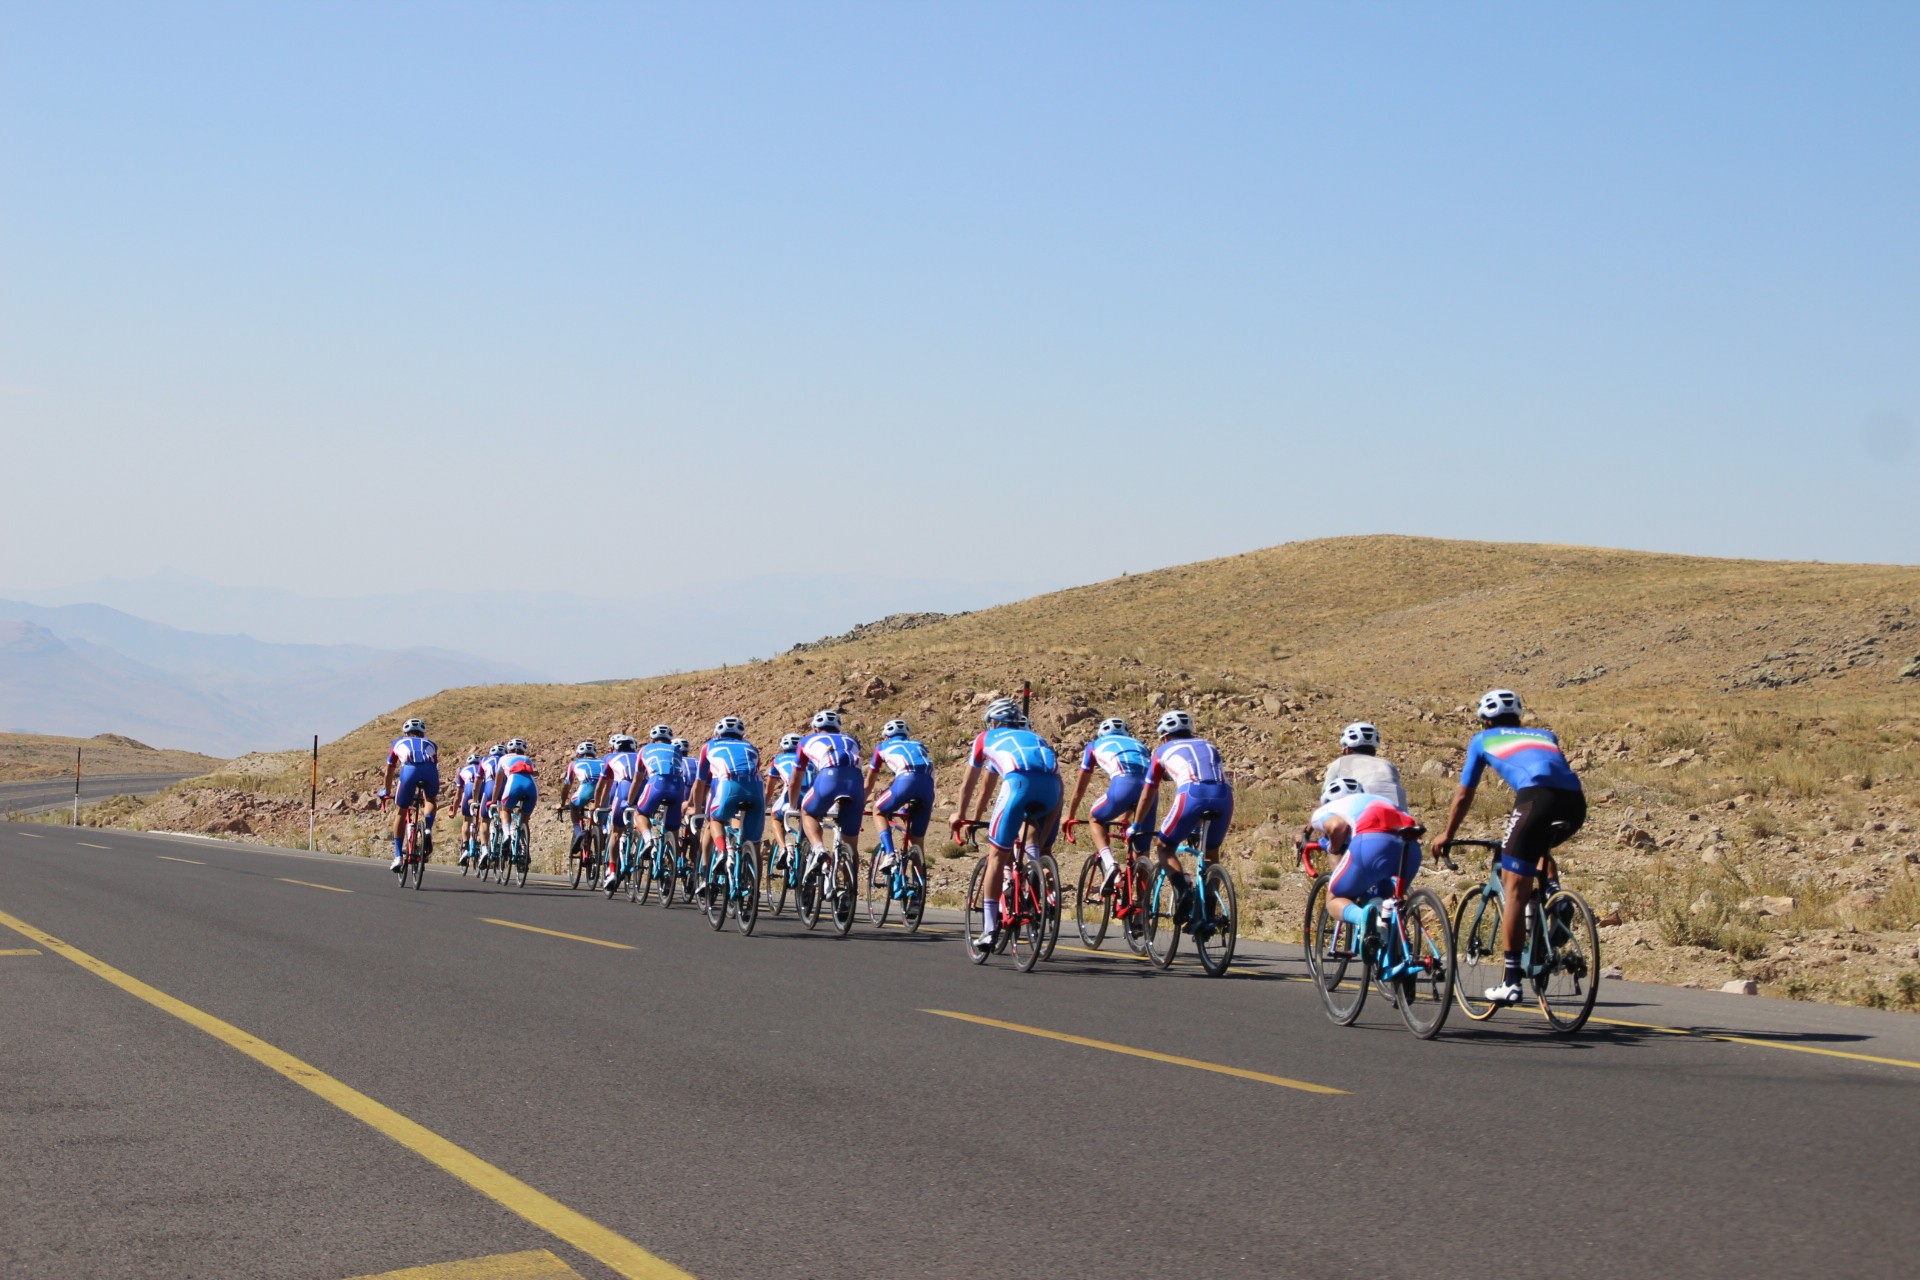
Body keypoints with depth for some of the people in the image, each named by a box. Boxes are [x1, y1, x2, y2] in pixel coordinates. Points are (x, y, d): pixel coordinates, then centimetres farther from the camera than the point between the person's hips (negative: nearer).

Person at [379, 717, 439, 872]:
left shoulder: (398, 743, 36)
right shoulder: (430, 744, 38)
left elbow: (389, 772, 45)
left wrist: (387, 792, 61)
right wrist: (435, 793, 61)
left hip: (409, 770, -1)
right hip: (430, 770, 1)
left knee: (400, 811, 17)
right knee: (430, 800, 33)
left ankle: (398, 856, 13)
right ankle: (428, 830, 5)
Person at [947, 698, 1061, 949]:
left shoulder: (987, 738, 33)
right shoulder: (1034, 737, 40)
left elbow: (968, 784, 41)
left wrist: (959, 815, 57)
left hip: (1020, 780, -3)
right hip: (1052, 783, 3)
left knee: (997, 854, 4)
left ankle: (990, 929, 1)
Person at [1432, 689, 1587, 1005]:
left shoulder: (1483, 740, 28)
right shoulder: (1545, 735, 38)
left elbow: (1464, 795, 34)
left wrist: (1447, 835, 48)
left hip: (1538, 797, -4)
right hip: (1576, 802, 5)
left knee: (1515, 889, 1)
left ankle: (1511, 982, -2)